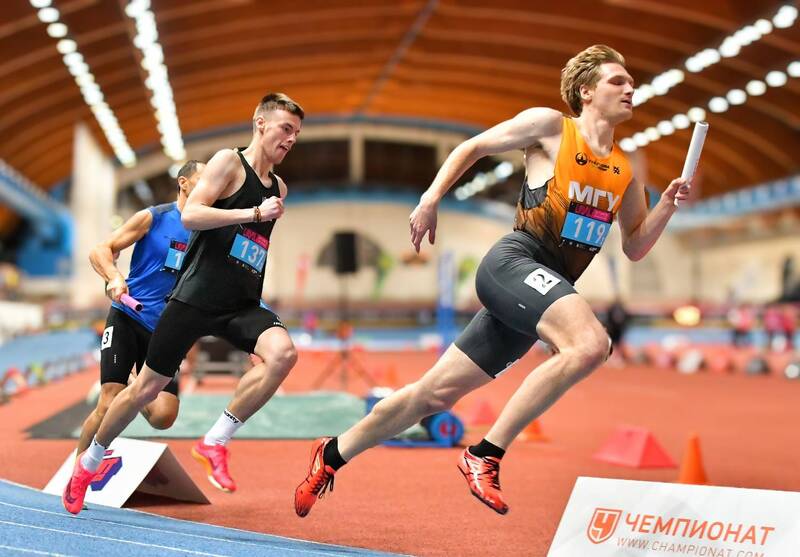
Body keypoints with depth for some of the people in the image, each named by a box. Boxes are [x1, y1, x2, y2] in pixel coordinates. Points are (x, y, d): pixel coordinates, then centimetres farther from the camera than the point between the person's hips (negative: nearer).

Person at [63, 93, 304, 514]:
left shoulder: (278, 187, 17)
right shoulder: (229, 162, -4)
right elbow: (190, 215, -17)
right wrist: (255, 214, -20)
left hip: (241, 305, 5)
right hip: (196, 297, -5)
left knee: (283, 353, -25)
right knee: (147, 387, 3)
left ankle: (214, 443, -14)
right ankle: (87, 464, 26)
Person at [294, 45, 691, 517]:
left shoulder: (624, 170, 18)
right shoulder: (549, 125, 2)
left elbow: (635, 247, 19)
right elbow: (473, 148, 11)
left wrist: (667, 205, 4)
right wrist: (431, 199, 1)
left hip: (550, 289, 6)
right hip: (514, 262, -6)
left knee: (436, 393, 8)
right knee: (590, 344, -32)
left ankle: (333, 455, 26)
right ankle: (485, 455, -22)